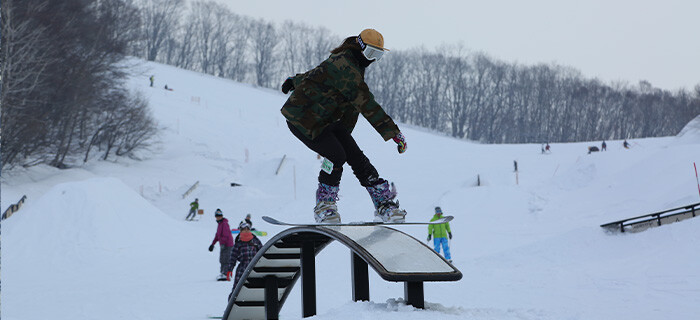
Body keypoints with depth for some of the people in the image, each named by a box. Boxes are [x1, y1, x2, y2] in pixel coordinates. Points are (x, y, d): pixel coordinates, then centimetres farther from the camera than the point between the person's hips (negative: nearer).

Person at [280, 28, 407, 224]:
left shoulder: (353, 66, 8)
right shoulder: (345, 67, -25)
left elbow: (319, 72, 26)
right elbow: (368, 106, -31)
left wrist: (295, 82, 42)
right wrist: (394, 133, -33)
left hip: (326, 120, 9)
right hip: (302, 119, -9)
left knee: (356, 157, -3)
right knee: (336, 156, -25)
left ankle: (385, 204, -1)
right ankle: (323, 207, -8)